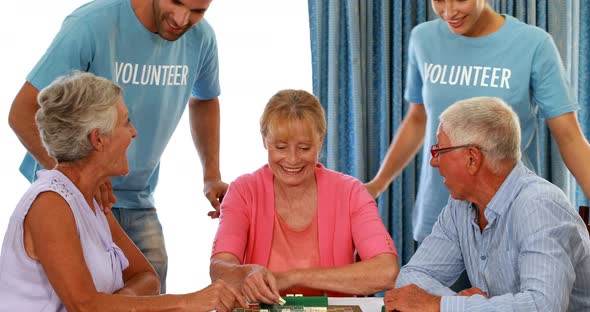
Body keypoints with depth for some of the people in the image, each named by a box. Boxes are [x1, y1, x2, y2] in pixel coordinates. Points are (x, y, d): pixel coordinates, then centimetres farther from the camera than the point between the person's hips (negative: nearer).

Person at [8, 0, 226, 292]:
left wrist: (212, 175, 9)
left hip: (138, 201, 5)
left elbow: (204, 101, 19)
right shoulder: (91, 26, -21)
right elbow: (22, 112, -20)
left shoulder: (201, 38, -4)